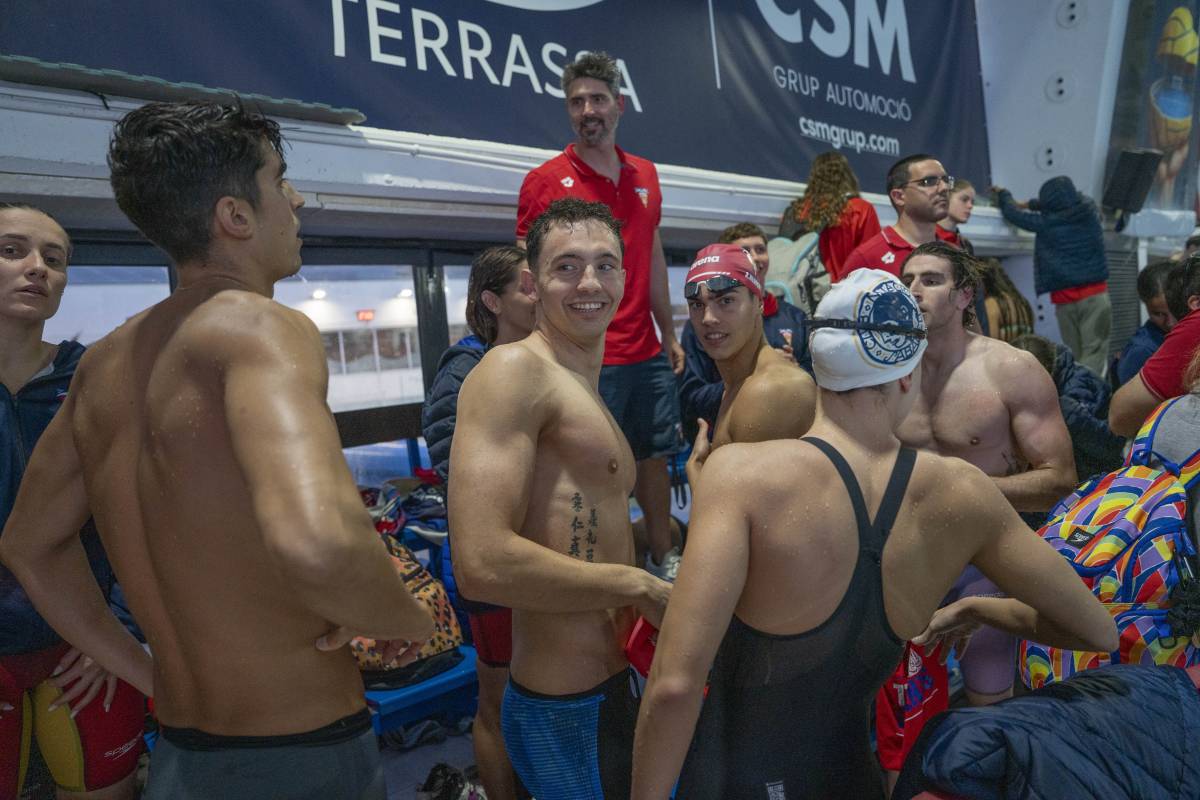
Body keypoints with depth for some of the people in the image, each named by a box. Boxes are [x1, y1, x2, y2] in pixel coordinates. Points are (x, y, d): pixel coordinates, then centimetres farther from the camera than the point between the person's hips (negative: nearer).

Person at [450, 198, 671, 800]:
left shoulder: (587, 394, 12)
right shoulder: (515, 370, -17)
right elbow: (483, 563, -28)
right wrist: (639, 586, -17)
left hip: (616, 688, 9)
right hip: (567, 712, -9)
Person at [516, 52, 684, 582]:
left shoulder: (645, 175, 10)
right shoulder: (545, 181, -6)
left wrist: (669, 335, 18)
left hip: (646, 354, 6)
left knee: (654, 453, 16)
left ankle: (663, 556, 34)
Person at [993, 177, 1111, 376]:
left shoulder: (1046, 221, -1)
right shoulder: (1088, 208, 6)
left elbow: (1013, 213, 15)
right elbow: (1066, 200, 28)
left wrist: (1003, 194, 35)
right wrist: (1028, 204, 38)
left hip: (1064, 297, 0)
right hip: (1095, 293, 0)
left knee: (1073, 355, 8)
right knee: (1094, 351, -9)